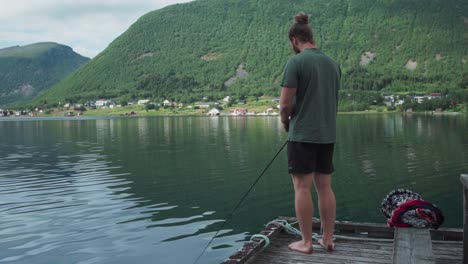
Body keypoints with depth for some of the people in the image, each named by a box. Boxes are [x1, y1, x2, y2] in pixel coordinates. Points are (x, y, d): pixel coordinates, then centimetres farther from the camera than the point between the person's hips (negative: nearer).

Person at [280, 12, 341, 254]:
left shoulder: (295, 62, -9)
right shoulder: (332, 63, 10)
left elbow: (285, 103, -14)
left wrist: (285, 121, 7)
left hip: (303, 134, -6)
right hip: (327, 134, 6)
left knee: (302, 187, 1)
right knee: (324, 186, 11)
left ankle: (306, 242, 7)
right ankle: (328, 239, 17)